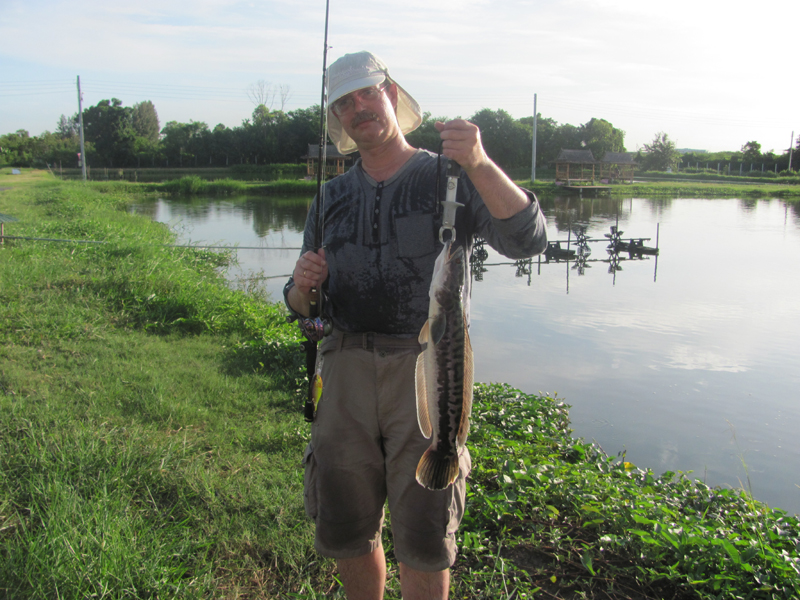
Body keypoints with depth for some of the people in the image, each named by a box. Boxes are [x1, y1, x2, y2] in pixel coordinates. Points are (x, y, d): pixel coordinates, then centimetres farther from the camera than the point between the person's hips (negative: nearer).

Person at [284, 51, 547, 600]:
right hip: (348, 368, 4)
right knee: (345, 529, 13)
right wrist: (302, 287, -8)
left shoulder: (450, 177, 3)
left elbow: (527, 238, -15)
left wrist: (480, 164, -29)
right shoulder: (333, 197, 14)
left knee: (423, 537, 2)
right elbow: (302, 306, 16)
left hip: (425, 368, -3)